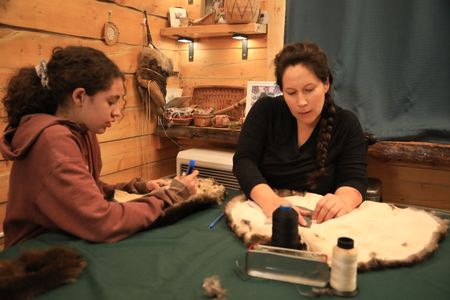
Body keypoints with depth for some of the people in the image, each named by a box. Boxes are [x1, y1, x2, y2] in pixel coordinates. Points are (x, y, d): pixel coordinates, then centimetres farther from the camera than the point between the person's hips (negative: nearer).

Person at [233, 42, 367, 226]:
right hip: (261, 214, 1)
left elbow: (354, 180, -8)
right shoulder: (265, 110, -3)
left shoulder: (347, 124, -2)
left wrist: (343, 200, -32)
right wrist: (269, 200, -30)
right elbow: (244, 160, -12)